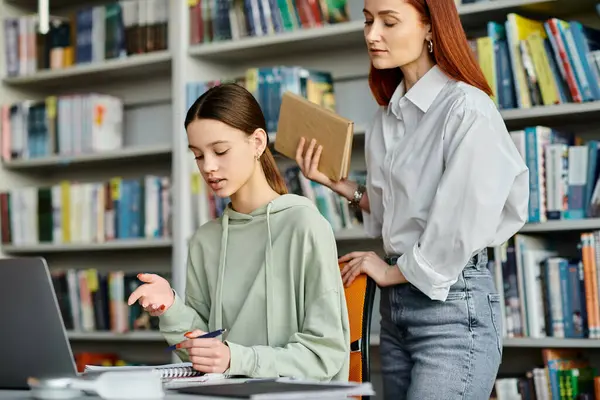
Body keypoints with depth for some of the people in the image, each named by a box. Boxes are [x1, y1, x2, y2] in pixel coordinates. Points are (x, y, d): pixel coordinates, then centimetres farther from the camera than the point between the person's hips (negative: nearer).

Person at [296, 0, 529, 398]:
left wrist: (393, 272, -5)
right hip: (395, 306, 8)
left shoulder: (467, 109, -13)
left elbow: (462, 226, -16)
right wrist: (337, 184, 7)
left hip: (453, 303, -8)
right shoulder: (387, 117, 12)